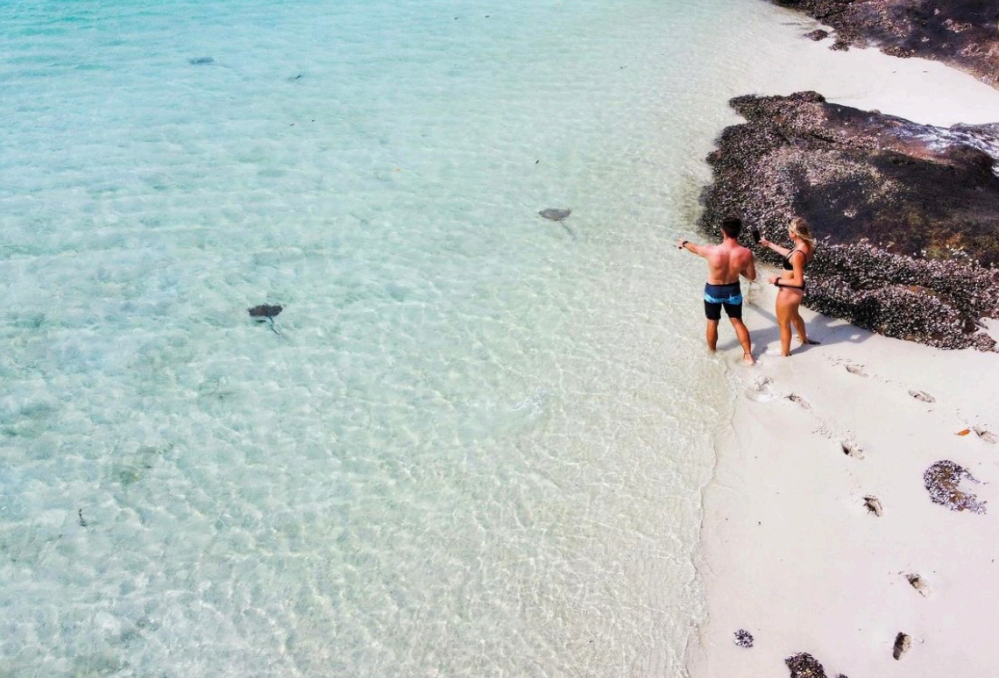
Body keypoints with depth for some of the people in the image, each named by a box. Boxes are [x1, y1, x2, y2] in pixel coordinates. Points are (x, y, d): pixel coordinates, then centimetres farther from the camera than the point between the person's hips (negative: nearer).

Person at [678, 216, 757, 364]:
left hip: (713, 291, -1)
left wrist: (683, 243, 17)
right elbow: (751, 276, -10)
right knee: (737, 322, 21)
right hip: (733, 290, 2)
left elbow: (695, 248, -5)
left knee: (712, 323, 21)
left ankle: (711, 352, 41)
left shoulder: (711, 251, -29)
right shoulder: (746, 253, -24)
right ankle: (748, 355, 29)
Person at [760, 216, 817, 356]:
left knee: (783, 323, 16)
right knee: (794, 315, 35)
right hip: (795, 290, 9)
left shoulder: (798, 254, -36)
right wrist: (769, 244, 17)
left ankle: (785, 351, 37)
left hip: (789, 291, -9)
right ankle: (804, 339, 59)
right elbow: (788, 254, 13)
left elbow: (798, 282, -32)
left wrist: (777, 280, -21)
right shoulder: (806, 245, -8)